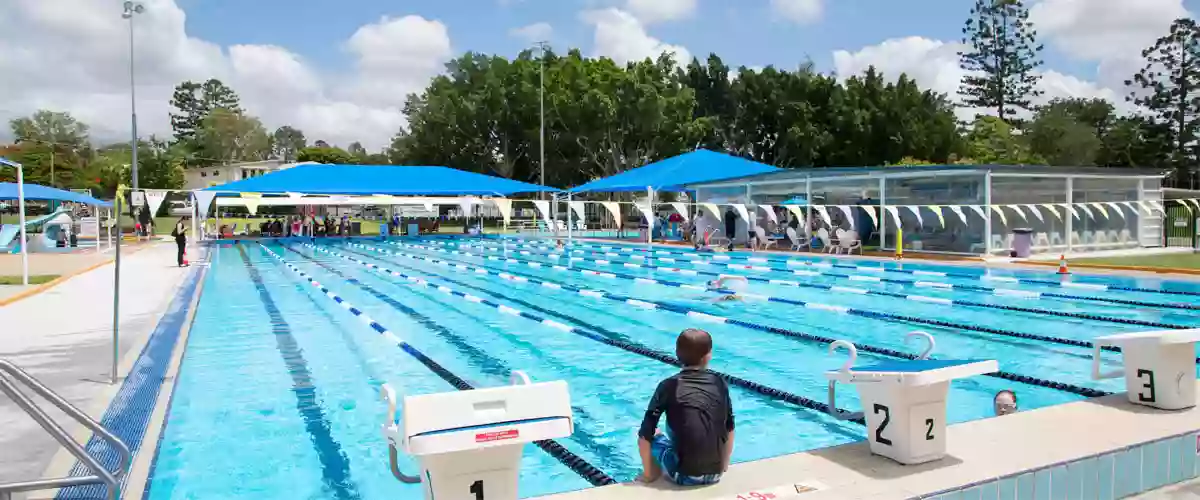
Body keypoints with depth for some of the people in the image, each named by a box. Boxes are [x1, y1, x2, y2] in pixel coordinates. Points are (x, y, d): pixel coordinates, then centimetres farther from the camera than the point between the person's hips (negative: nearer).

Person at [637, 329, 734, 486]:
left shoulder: (669, 386, -5)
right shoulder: (719, 383, 2)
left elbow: (645, 435, -7)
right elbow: (729, 429, 12)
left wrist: (647, 474, 6)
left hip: (684, 476, -3)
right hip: (714, 475, 3)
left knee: (653, 436, 21)